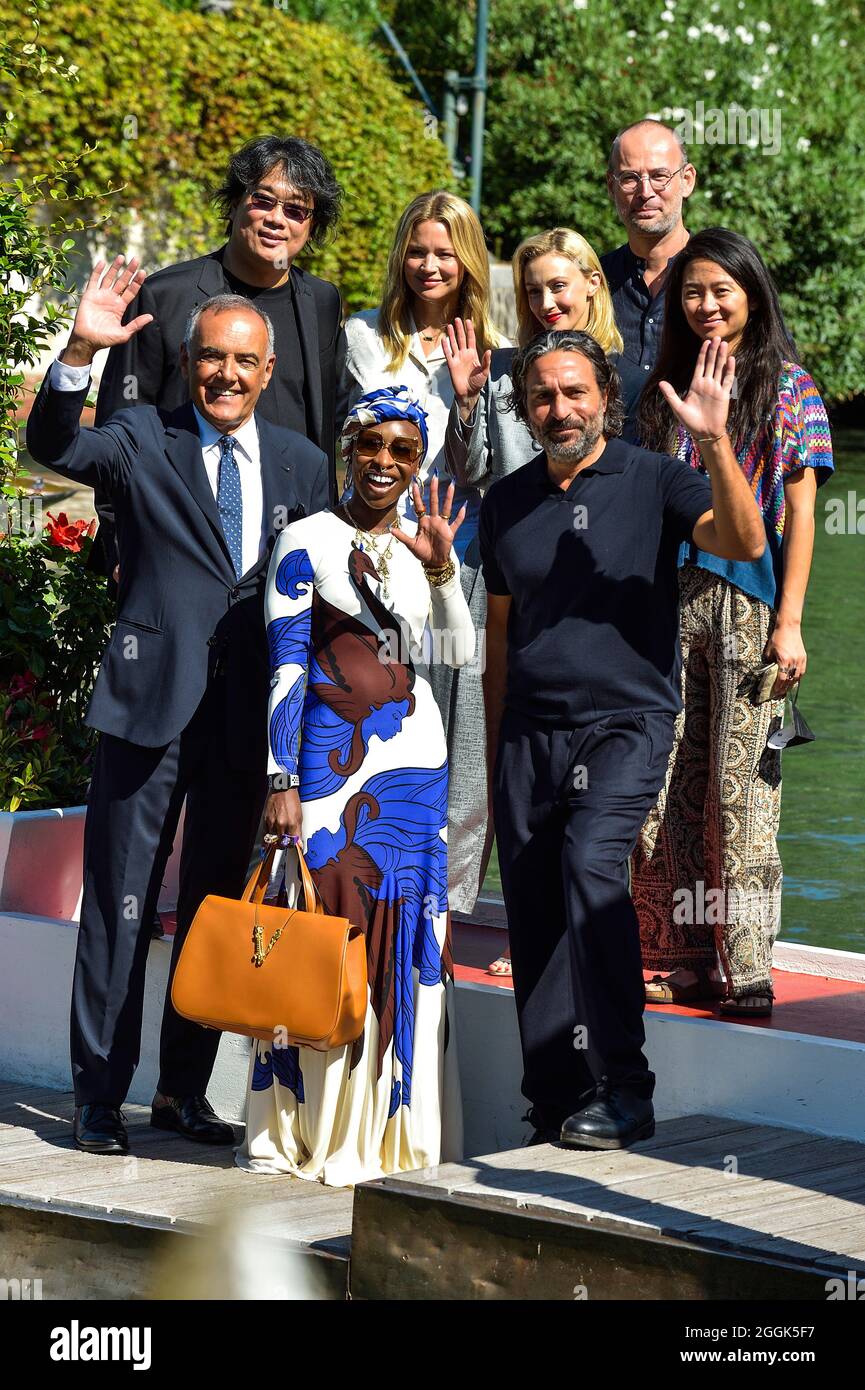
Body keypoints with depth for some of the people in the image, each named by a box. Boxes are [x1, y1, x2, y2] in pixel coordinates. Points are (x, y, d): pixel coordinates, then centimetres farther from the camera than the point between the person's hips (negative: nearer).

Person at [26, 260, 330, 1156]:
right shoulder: (143, 442, 1)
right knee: (121, 899, -1)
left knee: (218, 905, 11)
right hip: (151, 703, -3)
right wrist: (81, 352, -33)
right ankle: (99, 1095, 7)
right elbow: (53, 446, -17)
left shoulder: (301, 465, 10)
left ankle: (184, 1091, 22)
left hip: (250, 713, 4)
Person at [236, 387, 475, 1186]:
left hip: (418, 762, 5)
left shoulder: (418, 544, 12)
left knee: (403, 936, 7)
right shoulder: (309, 542, -4)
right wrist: (282, 783, -13)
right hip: (336, 761, -5)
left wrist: (442, 568, -7)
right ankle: (314, 1131, 1)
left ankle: (386, 1122, 17)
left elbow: (459, 653, 7)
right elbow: (286, 666, -8)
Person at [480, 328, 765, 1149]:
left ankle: (620, 1088, -21)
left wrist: (714, 442, -27)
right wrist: (493, 760, 18)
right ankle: (555, 1099, 10)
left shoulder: (654, 481, 1)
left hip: (626, 721, -4)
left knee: (591, 864, -25)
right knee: (531, 912, 1)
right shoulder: (506, 503, 13)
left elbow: (743, 543, -16)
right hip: (529, 733, 5)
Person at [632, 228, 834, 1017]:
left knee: (742, 789, -5)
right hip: (671, 600, 4)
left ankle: (746, 970, -2)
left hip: (749, 605, -4)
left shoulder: (789, 389, 3)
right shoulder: (666, 391, 13)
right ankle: (680, 960, 9)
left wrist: (789, 621, -8)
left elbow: (800, 513, -1)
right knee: (665, 788, 2)